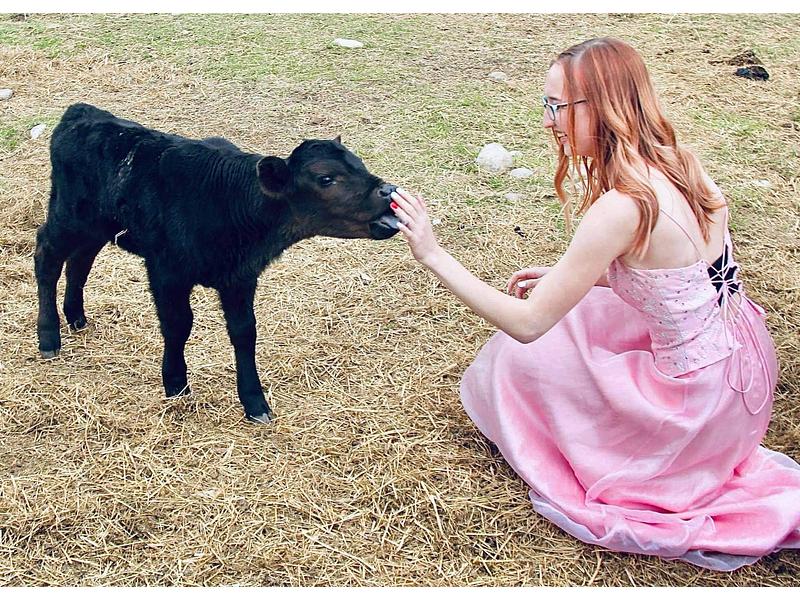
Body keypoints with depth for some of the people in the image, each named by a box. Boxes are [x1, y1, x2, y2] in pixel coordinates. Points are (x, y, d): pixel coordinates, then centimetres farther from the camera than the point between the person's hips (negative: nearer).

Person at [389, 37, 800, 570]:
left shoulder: (623, 208, -28)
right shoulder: (679, 162, -3)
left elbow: (528, 321, -22)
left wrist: (433, 255, -17)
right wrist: (567, 276, 10)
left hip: (701, 399, -8)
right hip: (745, 360, 8)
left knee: (524, 356, 7)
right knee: (577, 314, 24)